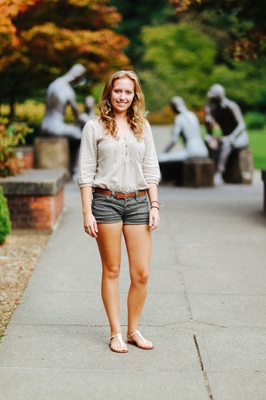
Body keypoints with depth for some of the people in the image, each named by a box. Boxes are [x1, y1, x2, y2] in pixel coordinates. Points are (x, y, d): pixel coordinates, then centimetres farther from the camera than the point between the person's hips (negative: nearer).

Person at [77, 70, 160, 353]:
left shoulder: (142, 127, 11)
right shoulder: (94, 128, 2)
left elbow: (151, 170, 13)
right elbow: (86, 173, -1)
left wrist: (154, 206, 4)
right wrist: (87, 213, -7)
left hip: (138, 202, 3)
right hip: (106, 202, -3)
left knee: (141, 273, 1)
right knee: (111, 271, 5)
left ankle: (133, 330, 18)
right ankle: (115, 333, 15)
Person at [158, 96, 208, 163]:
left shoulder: (179, 119, -6)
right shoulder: (193, 115, 15)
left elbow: (173, 141, -10)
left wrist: (162, 154, 1)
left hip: (191, 152, -8)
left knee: (160, 159, -10)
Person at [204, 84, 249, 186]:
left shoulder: (231, 106, -16)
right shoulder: (213, 109, 0)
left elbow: (242, 125, -23)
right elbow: (209, 132, 2)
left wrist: (231, 137, -38)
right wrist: (208, 121, -19)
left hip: (240, 138, -5)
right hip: (226, 139, 5)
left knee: (226, 144, -38)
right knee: (208, 140, -24)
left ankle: (218, 174, -44)